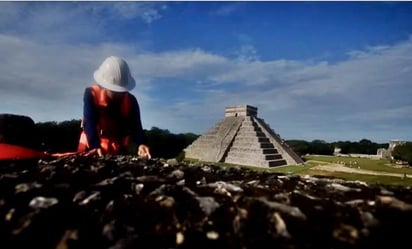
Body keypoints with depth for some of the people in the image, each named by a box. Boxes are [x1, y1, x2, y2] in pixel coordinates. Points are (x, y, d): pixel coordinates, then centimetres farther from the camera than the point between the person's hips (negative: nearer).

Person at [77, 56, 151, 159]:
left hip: (118, 149, 2)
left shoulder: (131, 101, -12)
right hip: (91, 145, -1)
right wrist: (96, 146, -44)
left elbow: (136, 125, -20)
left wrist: (140, 144, -42)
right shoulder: (91, 94, -17)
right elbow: (89, 123, -26)